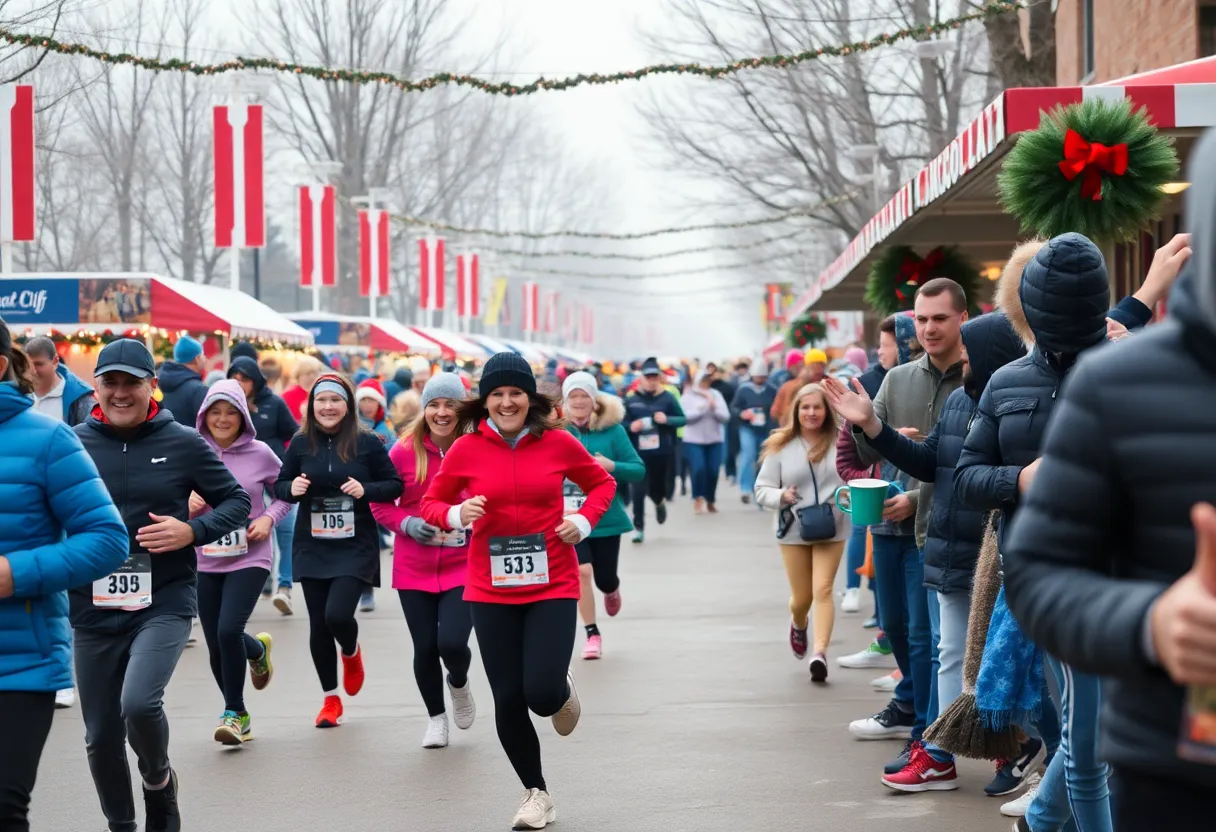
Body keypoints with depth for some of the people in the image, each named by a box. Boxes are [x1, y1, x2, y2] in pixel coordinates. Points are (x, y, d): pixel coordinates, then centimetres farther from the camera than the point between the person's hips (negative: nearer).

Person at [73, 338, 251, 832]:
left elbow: (237, 502, 5)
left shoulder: (182, 443, -3)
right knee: (101, 737, 9)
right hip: (94, 609, 3)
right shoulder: (73, 444, -1)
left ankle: (158, 780, 8)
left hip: (164, 602, -2)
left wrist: (193, 531, -13)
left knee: (139, 702, -25)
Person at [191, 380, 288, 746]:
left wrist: (269, 519, -6)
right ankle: (257, 649, 38)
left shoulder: (260, 454, -3)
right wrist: (187, 505, -14)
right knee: (216, 648, 4)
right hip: (204, 561, 2)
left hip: (249, 558, -2)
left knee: (228, 630, -19)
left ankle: (234, 712, 0)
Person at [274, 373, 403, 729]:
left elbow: (395, 486, 0)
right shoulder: (301, 444, 1)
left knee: (338, 614, -18)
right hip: (311, 548, 3)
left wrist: (365, 490, -17)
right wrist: (292, 489, -12)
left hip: (355, 548, -3)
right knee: (318, 625, 6)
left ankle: (351, 653, 19)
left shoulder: (367, 443, -5)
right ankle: (330, 699, 23)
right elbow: (280, 485, 10)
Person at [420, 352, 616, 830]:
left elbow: (601, 484, 12)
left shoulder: (557, 443, -3)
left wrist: (583, 522, -5)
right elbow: (431, 504, 6)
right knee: (508, 699, 3)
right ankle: (536, 794, 25)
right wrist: (457, 514, -15)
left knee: (542, 692, -14)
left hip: (552, 587, -1)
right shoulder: (467, 449, -4)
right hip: (491, 592, 1)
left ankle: (563, 690, 26)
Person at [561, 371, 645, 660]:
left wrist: (612, 466, -23)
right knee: (582, 571, -16)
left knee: (605, 579, 8)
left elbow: (639, 471, -6)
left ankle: (612, 590, 48)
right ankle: (592, 635, 1)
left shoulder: (612, 430, -7)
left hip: (606, 518, 0)